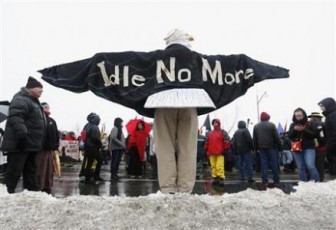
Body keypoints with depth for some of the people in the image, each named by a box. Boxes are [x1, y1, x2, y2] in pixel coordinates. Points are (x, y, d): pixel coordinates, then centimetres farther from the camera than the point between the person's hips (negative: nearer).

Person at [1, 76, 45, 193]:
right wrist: (22, 136, -35)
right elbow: (15, 119, -27)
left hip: (30, 144, 11)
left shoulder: (33, 101, 21)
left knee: (30, 171, 14)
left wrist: (38, 143, 25)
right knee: (14, 171, -6)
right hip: (20, 144, -11)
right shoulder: (20, 99, -12)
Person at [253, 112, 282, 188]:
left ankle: (264, 181, 1)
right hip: (271, 147, -2)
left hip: (262, 148, 3)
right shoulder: (271, 125, -4)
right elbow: (276, 137, -5)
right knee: (274, 164, 5)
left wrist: (256, 148, 13)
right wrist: (280, 147, 0)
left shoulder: (256, 126, 7)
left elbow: (254, 139, 8)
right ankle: (276, 181, 9)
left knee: (263, 165, 4)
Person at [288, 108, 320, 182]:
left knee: (310, 166, -18)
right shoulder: (293, 125, 9)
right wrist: (294, 130, -14)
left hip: (309, 148, -3)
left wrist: (304, 130, -18)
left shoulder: (310, 124, 2)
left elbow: (315, 134, -6)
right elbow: (289, 136, 4)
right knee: (300, 168, 7)